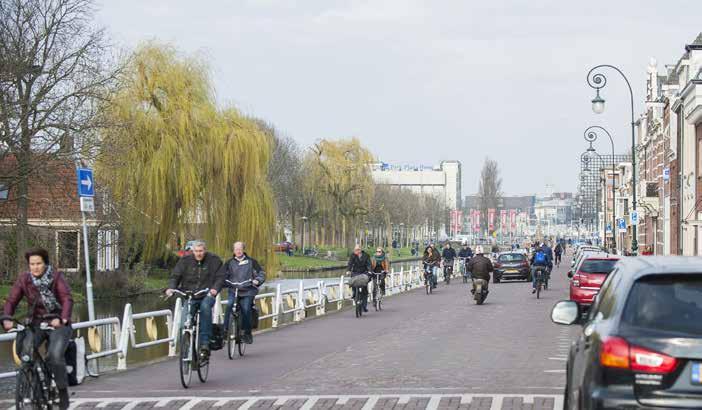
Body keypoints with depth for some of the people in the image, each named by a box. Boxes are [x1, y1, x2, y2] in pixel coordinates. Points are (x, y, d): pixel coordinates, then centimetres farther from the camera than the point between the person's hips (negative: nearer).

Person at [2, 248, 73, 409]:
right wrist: (6, 319, -29)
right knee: (23, 349, -26)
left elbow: (67, 299, -21)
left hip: (57, 324, -3)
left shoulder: (56, 277, -10)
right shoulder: (23, 279, -4)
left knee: (55, 355, -26)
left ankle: (63, 391, -5)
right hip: (36, 323, 3)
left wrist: (62, 319, -40)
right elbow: (11, 301, -8)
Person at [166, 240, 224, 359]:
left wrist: (215, 289, -21)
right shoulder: (185, 260, 6)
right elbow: (175, 276, 5)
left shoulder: (214, 260, 3)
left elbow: (220, 277, -2)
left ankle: (205, 343, -33)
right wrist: (171, 287, -15)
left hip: (206, 296, -2)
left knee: (205, 307, -34)